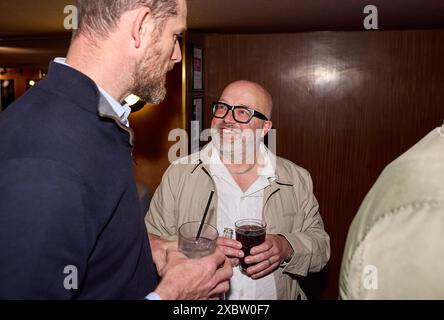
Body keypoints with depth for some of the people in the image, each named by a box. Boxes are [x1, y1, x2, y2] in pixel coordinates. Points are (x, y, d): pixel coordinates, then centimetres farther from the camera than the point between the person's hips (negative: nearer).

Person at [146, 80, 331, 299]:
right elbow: (150, 242, -4)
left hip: (278, 294, 1)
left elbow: (320, 244, 5)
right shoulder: (178, 174, -3)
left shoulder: (296, 180, 2)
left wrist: (287, 248, -13)